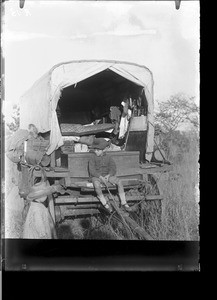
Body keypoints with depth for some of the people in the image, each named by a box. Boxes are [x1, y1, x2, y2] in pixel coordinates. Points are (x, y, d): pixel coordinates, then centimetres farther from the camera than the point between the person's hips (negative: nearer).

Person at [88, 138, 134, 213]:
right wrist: (101, 177, -23)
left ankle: (123, 203, -14)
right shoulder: (93, 158, -3)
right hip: (96, 176, -3)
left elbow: (113, 168, 0)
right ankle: (105, 204, -24)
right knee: (97, 185, -37)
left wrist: (108, 176, -20)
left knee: (119, 182, -19)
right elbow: (92, 171, -11)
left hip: (107, 175, 3)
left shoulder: (108, 157, 4)